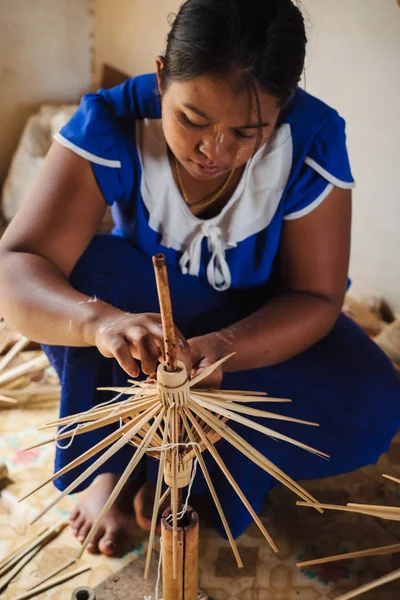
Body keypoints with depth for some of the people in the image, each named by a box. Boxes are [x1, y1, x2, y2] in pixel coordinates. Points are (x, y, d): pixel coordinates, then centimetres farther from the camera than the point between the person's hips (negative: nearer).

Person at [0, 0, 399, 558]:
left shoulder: (313, 141, -24)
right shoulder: (111, 124, -26)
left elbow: (316, 298, -21)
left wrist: (223, 347, -41)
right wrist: (98, 321, -56)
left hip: (263, 322, 1)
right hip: (141, 305, 0)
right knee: (73, 272, -31)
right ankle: (108, 463, -15)